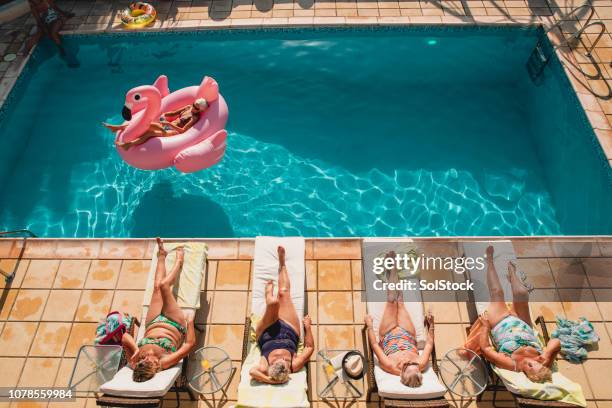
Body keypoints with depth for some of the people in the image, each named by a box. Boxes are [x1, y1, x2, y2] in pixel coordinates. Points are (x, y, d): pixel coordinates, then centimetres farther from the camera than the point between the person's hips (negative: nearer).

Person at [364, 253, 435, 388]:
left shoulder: (391, 366, -43)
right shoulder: (422, 364, -38)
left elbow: (374, 344, -29)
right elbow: (429, 344, -18)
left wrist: (369, 325, -18)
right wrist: (431, 325, -8)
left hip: (388, 336, -2)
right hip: (408, 336, 2)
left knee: (392, 302, 4)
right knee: (400, 303, 12)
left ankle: (392, 270, 33)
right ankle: (393, 270, 37)